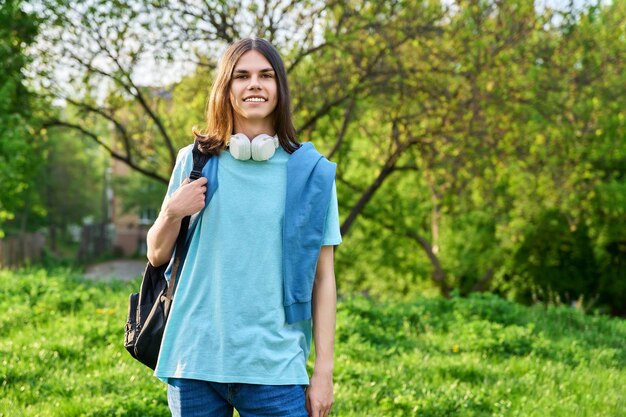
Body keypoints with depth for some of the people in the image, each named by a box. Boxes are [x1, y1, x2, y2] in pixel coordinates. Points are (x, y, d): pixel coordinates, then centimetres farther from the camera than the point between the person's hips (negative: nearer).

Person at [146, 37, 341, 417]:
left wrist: (324, 370, -1)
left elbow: (323, 276, 2)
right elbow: (158, 256, 12)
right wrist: (172, 213, -9)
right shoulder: (195, 162, 5)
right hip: (195, 360, 2)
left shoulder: (310, 172, 1)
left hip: (274, 367, -1)